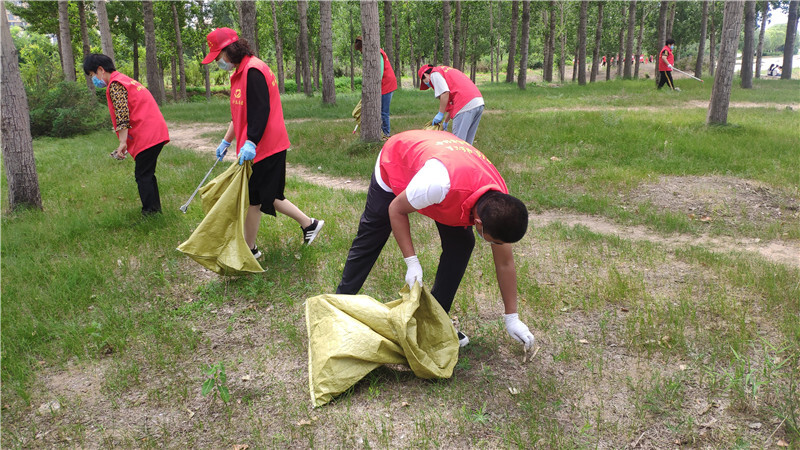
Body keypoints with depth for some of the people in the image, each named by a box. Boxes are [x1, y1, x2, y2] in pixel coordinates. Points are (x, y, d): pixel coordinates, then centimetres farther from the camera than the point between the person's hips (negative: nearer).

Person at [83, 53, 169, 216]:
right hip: (157, 132, 10)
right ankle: (156, 210, 23)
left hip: (146, 135, -10)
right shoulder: (125, 80, 24)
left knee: (142, 176, -5)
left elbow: (122, 115, -18)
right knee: (148, 174, 17)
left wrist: (122, 143, -21)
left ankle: (150, 213, -3)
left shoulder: (115, 84, -7)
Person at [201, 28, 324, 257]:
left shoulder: (253, 71, -16)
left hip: (262, 149, -10)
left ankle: (249, 249, 16)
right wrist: (226, 141, 26)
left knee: (252, 199, 1)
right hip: (269, 146, 10)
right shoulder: (242, 72, 16)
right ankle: (309, 223, 23)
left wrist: (251, 143, -29)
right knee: (264, 196, 16)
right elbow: (240, 114, 24)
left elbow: (260, 111, -25)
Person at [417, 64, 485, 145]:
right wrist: (445, 122, 32)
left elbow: (445, 93, -12)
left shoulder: (434, 74, 6)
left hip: (466, 106, -9)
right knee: (466, 142, 14)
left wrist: (440, 114, -4)